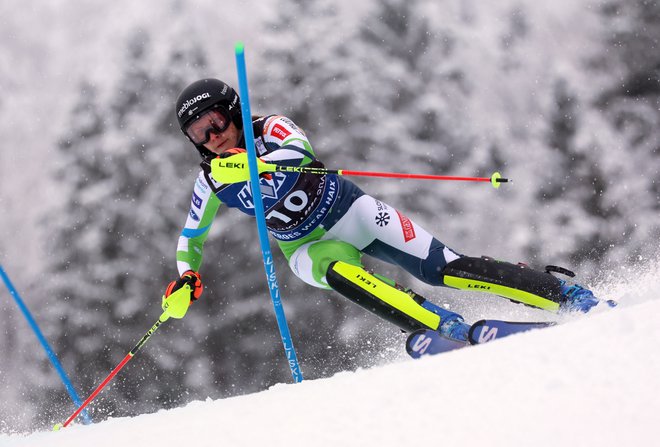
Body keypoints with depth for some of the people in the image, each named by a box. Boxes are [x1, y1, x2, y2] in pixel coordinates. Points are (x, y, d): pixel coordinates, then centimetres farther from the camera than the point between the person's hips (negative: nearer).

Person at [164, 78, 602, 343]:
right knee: (338, 270, -35)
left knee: (442, 268, -17)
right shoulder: (210, 183, -2)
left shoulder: (271, 129, -14)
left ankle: (566, 293, -12)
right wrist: (186, 273, -8)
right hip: (310, 248, 3)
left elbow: (298, 153, -35)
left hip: (351, 212, -3)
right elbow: (192, 234, 11)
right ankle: (450, 330, -41)